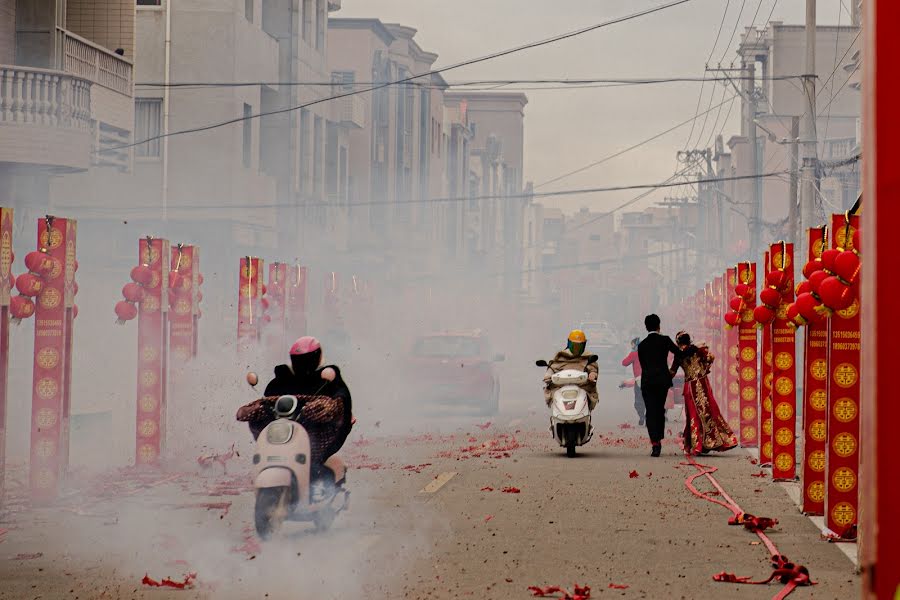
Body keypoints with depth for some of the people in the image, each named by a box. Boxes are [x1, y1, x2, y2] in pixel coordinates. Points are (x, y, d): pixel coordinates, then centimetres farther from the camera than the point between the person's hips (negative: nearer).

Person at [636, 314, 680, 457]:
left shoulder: (642, 345, 7)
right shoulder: (664, 340, 1)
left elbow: (643, 365, 10)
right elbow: (678, 353, -4)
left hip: (647, 382, 0)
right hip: (663, 380, 0)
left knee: (651, 412, -2)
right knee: (660, 410, 15)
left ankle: (655, 443, -15)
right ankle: (658, 441, 16)